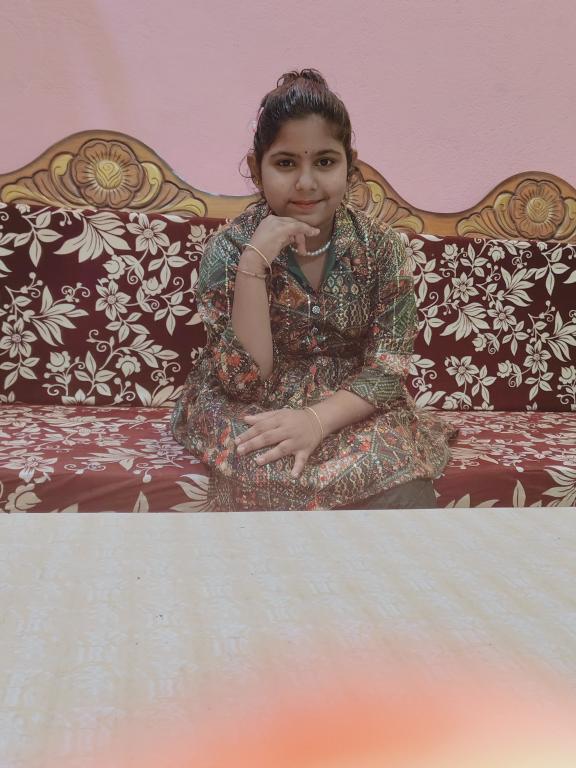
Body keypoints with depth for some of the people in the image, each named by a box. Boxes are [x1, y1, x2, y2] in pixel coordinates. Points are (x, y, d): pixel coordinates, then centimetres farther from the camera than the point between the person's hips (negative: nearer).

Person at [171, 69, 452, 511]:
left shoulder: (382, 247, -6)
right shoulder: (229, 249, -11)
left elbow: (388, 368, -9)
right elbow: (246, 381, -18)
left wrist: (318, 419, -28)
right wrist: (255, 260, -28)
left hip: (353, 407, 2)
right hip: (253, 412, -1)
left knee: (402, 490, -27)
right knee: (274, 477, -32)